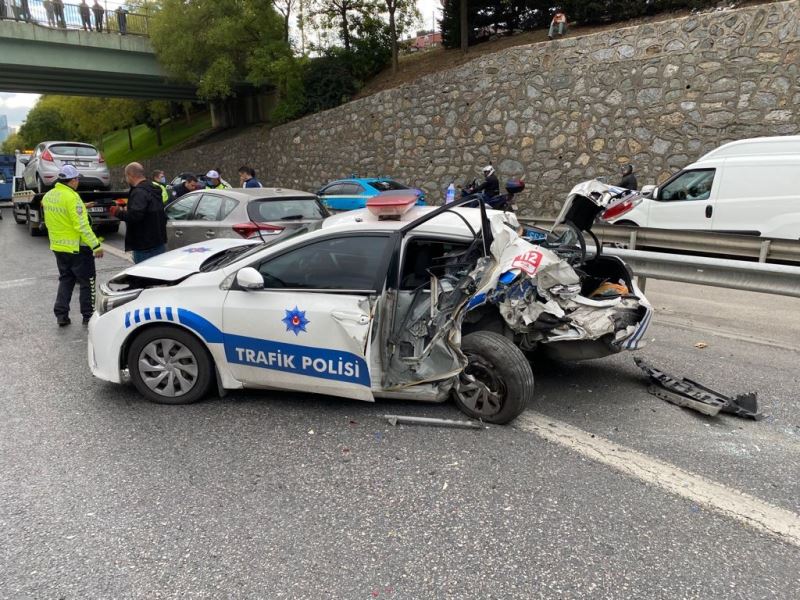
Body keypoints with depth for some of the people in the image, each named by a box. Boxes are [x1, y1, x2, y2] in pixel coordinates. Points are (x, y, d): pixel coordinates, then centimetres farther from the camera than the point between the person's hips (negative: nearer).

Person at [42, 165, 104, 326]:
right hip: (77, 247, -8)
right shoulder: (71, 197, -20)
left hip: (58, 246, 8)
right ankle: (88, 316, 10)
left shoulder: (48, 196, 5)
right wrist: (96, 245, -21)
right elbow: (82, 225, -24)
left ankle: (61, 315, 16)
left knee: (65, 279, 19)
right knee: (87, 282, 5)